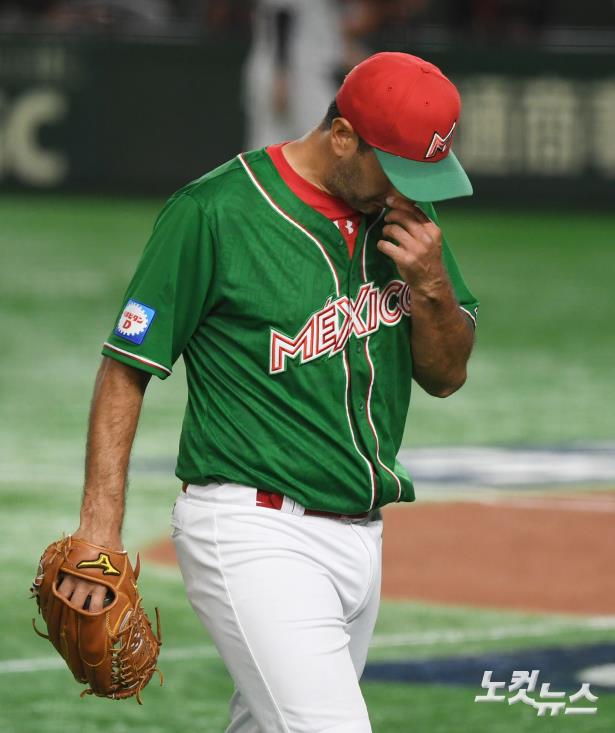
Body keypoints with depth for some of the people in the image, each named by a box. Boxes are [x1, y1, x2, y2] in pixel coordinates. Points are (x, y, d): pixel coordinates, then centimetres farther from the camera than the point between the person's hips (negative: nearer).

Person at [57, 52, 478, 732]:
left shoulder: (402, 211, 8)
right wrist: (100, 529, -15)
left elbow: (446, 375, 14)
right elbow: (125, 369, -8)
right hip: (254, 539, -7)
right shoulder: (213, 214, -12)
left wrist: (432, 285, -7)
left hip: (360, 539, 7)